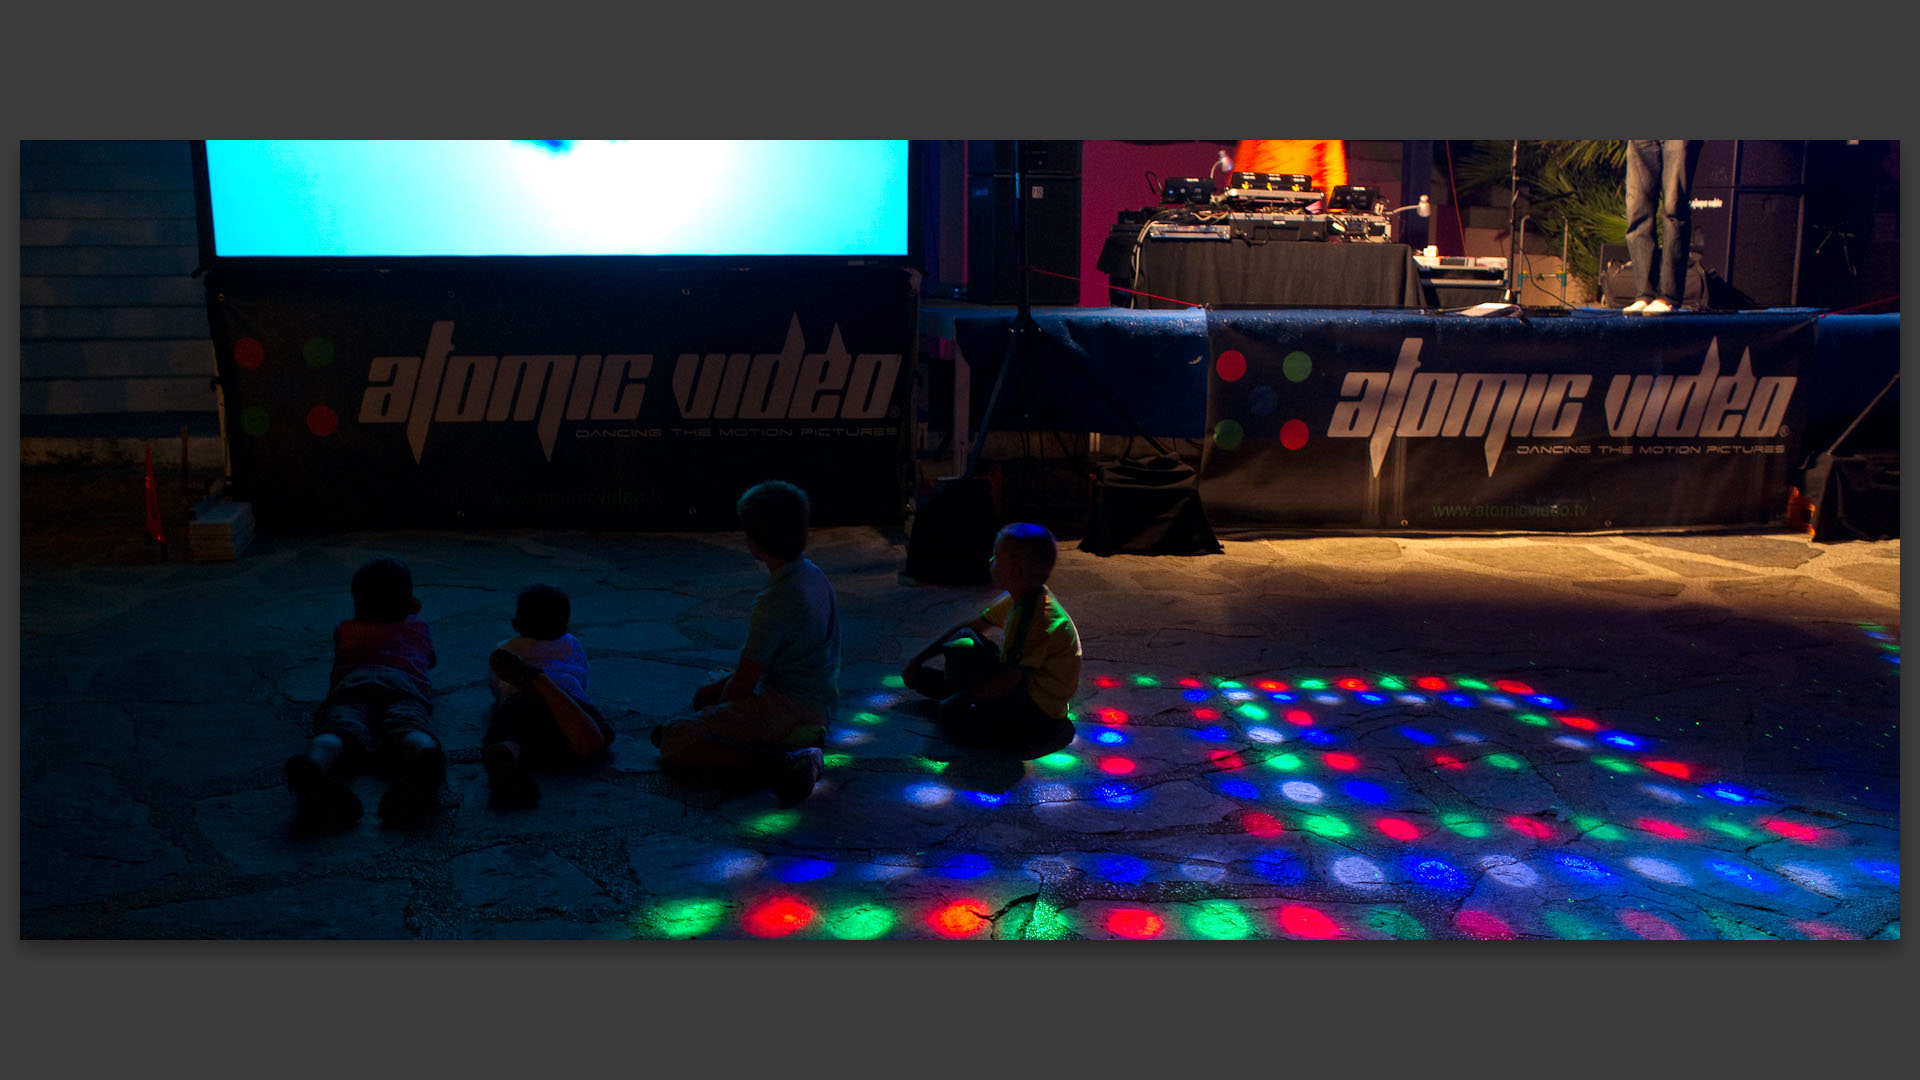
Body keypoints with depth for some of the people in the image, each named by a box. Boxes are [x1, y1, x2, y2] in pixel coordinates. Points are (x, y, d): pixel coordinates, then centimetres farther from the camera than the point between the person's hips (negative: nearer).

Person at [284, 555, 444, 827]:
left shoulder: (344, 631, 39)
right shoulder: (418, 627, 39)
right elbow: (430, 659, 62)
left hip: (351, 682, 1)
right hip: (404, 682, 0)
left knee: (340, 729, -30)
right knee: (405, 726, -32)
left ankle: (313, 765, -68)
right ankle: (425, 759, -70)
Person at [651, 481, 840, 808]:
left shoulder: (778, 600, -24)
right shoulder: (811, 572, 5)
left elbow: (743, 684, -16)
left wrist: (721, 704, 5)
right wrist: (717, 689, 17)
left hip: (788, 707, -10)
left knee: (672, 744, -13)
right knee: (705, 695, 29)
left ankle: (781, 766, -21)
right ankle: (801, 741, 10)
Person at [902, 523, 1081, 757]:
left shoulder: (1039, 619, -29)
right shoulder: (1018, 599, -1)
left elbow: (1007, 682, -26)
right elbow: (971, 626, 9)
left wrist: (956, 701, -16)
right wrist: (919, 659, 7)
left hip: (1037, 710, -9)